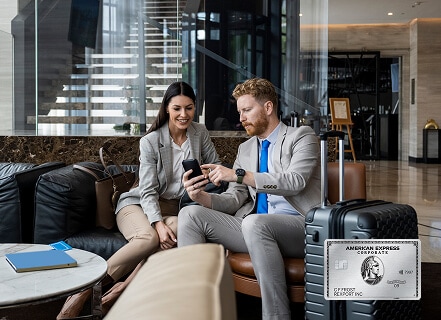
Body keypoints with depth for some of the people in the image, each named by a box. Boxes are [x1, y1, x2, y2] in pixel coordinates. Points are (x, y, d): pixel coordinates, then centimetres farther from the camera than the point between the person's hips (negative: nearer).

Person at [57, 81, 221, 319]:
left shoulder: (200, 133, 3)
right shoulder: (150, 141, -8)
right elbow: (148, 192, -13)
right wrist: (158, 223, -29)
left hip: (175, 209, 3)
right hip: (138, 204, -3)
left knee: (179, 229, -36)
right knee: (149, 237, -38)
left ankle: (120, 291, -36)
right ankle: (82, 293, -33)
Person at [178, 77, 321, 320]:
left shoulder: (302, 136, 2)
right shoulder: (245, 149, 20)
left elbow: (294, 181, -16)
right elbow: (235, 199, 14)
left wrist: (239, 175, -22)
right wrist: (202, 197, -7)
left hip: (300, 227, -6)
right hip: (254, 228, 6)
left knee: (255, 223, -38)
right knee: (190, 214, -10)